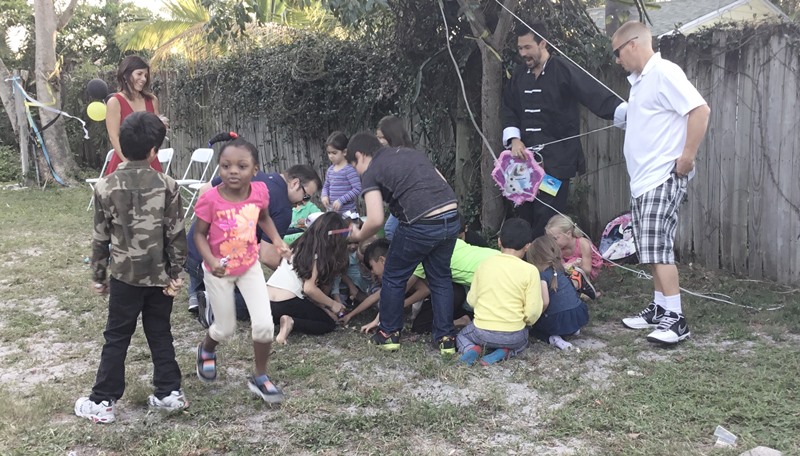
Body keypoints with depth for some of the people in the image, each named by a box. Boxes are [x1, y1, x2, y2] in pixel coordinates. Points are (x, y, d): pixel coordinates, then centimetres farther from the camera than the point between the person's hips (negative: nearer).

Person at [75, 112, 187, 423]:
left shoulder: (105, 187, -7)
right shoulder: (167, 185, -8)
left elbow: (100, 238, -1)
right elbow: (176, 234, -7)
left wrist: (98, 276, 10)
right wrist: (175, 273, 2)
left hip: (125, 275, -1)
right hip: (159, 275, 1)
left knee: (116, 339, 8)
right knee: (160, 335, 14)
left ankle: (103, 402, 12)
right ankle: (169, 392, 20)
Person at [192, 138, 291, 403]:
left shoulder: (260, 191, -15)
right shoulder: (210, 199, -25)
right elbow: (199, 234, -13)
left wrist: (276, 238, -8)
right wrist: (211, 260, -28)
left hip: (250, 266, 3)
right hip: (219, 271, -2)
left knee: (264, 325, -6)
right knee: (226, 328, 12)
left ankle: (260, 378, 18)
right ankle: (206, 351, 50)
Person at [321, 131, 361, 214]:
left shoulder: (349, 170, -11)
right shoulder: (330, 169, 11)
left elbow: (357, 189, -17)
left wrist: (341, 200, -20)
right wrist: (324, 196, 1)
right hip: (331, 212, 7)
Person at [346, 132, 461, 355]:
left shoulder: (371, 173, 3)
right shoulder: (413, 153, 23)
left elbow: (376, 220, -9)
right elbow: (443, 183, 21)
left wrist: (359, 235, 10)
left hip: (421, 226, -6)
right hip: (452, 218, 6)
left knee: (394, 278, 16)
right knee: (440, 278, 21)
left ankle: (389, 334, 27)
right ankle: (446, 338, 22)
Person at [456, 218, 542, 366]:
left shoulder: (484, 264, -2)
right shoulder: (530, 270, -11)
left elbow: (472, 300, 5)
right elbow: (532, 311, -12)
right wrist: (527, 321, 10)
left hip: (481, 332, 1)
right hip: (513, 335, -1)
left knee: (463, 334, 34)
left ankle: (471, 349, -2)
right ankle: (504, 352, 1)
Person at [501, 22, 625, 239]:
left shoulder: (564, 71, -6)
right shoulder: (519, 75, 14)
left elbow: (597, 97, -14)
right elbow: (508, 109, 18)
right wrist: (514, 139, 1)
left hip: (555, 161, -6)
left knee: (547, 220, -8)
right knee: (524, 216, 8)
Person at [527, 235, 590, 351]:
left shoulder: (542, 274, -11)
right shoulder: (560, 268, 11)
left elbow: (545, 302, -19)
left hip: (559, 320, -7)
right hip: (580, 314, 7)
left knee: (532, 324, 18)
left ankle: (552, 338, -7)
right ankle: (573, 329, 16)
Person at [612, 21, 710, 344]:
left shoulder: (664, 73, -13)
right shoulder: (639, 81, 16)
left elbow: (700, 110, -21)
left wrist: (688, 157, -20)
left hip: (663, 179, -10)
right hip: (643, 181, 10)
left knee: (658, 249, -10)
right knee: (653, 250, 13)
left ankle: (675, 319, -5)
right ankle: (659, 309, 21)